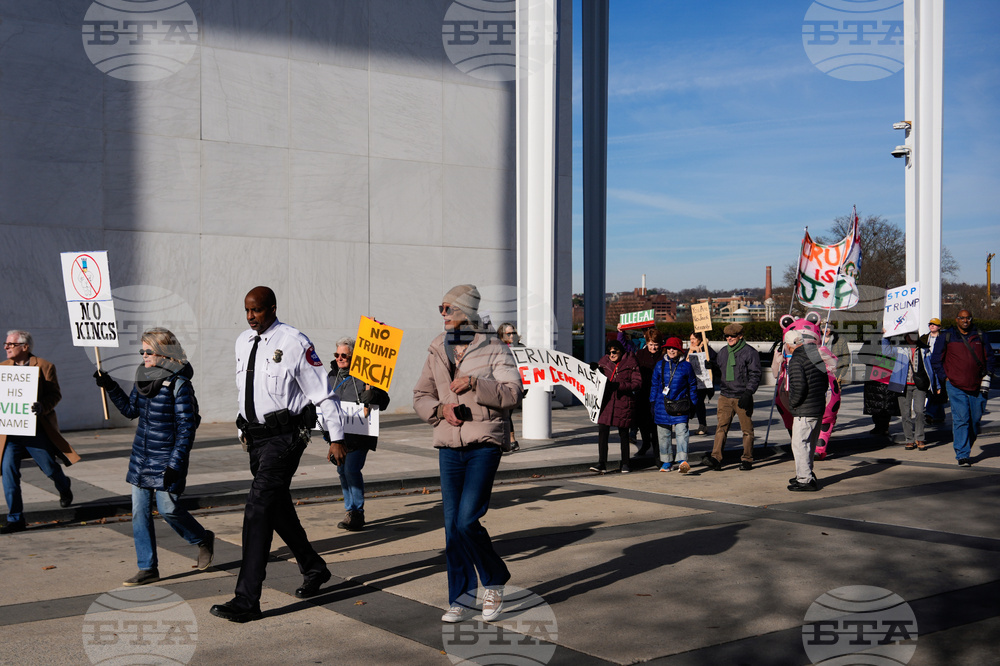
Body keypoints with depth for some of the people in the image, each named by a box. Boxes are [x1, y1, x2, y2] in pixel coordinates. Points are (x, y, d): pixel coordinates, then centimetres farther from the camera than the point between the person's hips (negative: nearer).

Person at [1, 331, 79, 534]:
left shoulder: (44, 366, -1)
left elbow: (55, 394, -5)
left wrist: (42, 407, -24)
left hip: (37, 430, -3)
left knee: (49, 468, 6)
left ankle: (64, 488, 43)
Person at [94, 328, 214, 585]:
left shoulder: (178, 383, -13)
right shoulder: (143, 377, 7)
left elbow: (186, 426, -14)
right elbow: (131, 410, 20)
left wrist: (175, 463, -18)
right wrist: (110, 387, 10)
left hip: (166, 457, -7)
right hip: (141, 456, 7)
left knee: (168, 509, -7)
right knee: (140, 511, 6)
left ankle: (203, 539, 22)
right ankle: (147, 568, 14)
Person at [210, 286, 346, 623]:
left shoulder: (293, 342, -10)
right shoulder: (243, 342, 11)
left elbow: (322, 392, -8)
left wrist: (336, 438, -8)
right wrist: (244, 430, 25)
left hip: (284, 437, -8)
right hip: (256, 437, 8)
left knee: (258, 510, -14)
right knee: (279, 509, 17)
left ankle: (246, 601, -11)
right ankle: (314, 569, 38)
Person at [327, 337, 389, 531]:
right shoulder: (333, 375, 12)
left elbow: (383, 402, -7)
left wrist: (371, 394, -26)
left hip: (359, 434, -7)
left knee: (352, 470, -13)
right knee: (342, 471, 10)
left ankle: (358, 513, -3)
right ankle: (350, 511, 22)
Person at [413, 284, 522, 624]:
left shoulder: (494, 350, -2)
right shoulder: (437, 352, 11)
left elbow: (512, 394, -10)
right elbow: (420, 396, 14)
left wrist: (474, 383, -20)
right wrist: (441, 409, -6)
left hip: (484, 444, -5)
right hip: (449, 446, 5)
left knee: (467, 521, -13)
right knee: (452, 525, 5)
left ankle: (494, 581, 12)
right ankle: (462, 597, 19)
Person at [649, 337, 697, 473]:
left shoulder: (686, 366, 3)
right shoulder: (660, 365, 8)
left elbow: (692, 386, 11)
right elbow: (654, 385, 14)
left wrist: (693, 404, 9)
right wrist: (652, 403, 11)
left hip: (680, 407, -2)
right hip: (662, 405, 2)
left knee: (681, 432, -13)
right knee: (664, 434, 8)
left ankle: (682, 460, -17)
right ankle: (667, 461, 19)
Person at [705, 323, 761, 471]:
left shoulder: (750, 352, -3)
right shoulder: (723, 352, 14)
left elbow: (755, 375, -7)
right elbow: (718, 373, 23)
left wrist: (748, 393, -17)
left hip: (742, 397, -4)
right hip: (725, 396, 4)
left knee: (747, 429, 4)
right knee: (721, 427, -6)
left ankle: (747, 460, 14)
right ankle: (716, 458, -12)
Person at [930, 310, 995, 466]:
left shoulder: (980, 336, 9)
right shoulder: (947, 337, 3)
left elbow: (989, 357, 17)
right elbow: (935, 360, 8)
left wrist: (986, 376, 5)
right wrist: (946, 377, 1)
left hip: (977, 387, 3)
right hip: (956, 387, -3)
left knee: (975, 420, 8)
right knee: (961, 420, -10)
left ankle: (966, 449, 28)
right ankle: (962, 455, -8)